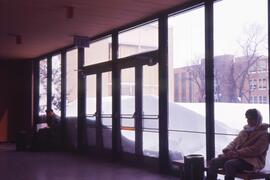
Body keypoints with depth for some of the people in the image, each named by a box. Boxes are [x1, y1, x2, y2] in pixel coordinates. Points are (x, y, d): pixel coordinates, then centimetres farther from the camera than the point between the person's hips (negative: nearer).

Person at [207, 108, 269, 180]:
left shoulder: (264, 134, -2)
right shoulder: (244, 131, 21)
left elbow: (255, 150, -15)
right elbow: (234, 142, 18)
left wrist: (237, 153, -21)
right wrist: (228, 149, -7)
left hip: (252, 161, -7)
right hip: (237, 156, 7)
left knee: (229, 164, -36)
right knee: (213, 162, -14)